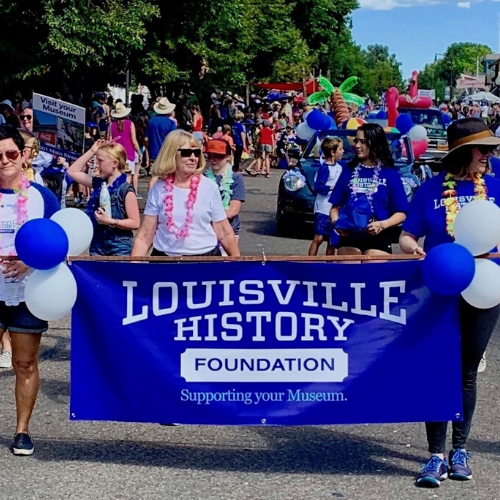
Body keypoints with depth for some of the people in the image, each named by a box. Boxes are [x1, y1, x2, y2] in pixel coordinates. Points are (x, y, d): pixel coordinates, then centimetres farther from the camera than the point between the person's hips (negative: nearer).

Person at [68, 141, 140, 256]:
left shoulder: (126, 190, -13)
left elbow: (135, 223, -14)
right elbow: (72, 172, 12)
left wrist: (111, 221, -23)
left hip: (120, 249, -6)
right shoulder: (99, 184, 7)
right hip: (98, 246, 6)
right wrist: (91, 151, 6)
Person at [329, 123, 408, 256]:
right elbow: (335, 206, 11)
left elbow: (401, 213, 0)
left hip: (378, 239, -2)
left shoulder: (390, 174, 2)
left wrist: (382, 225, -18)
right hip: (349, 237, 2)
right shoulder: (348, 171, 10)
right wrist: (336, 223, -10)